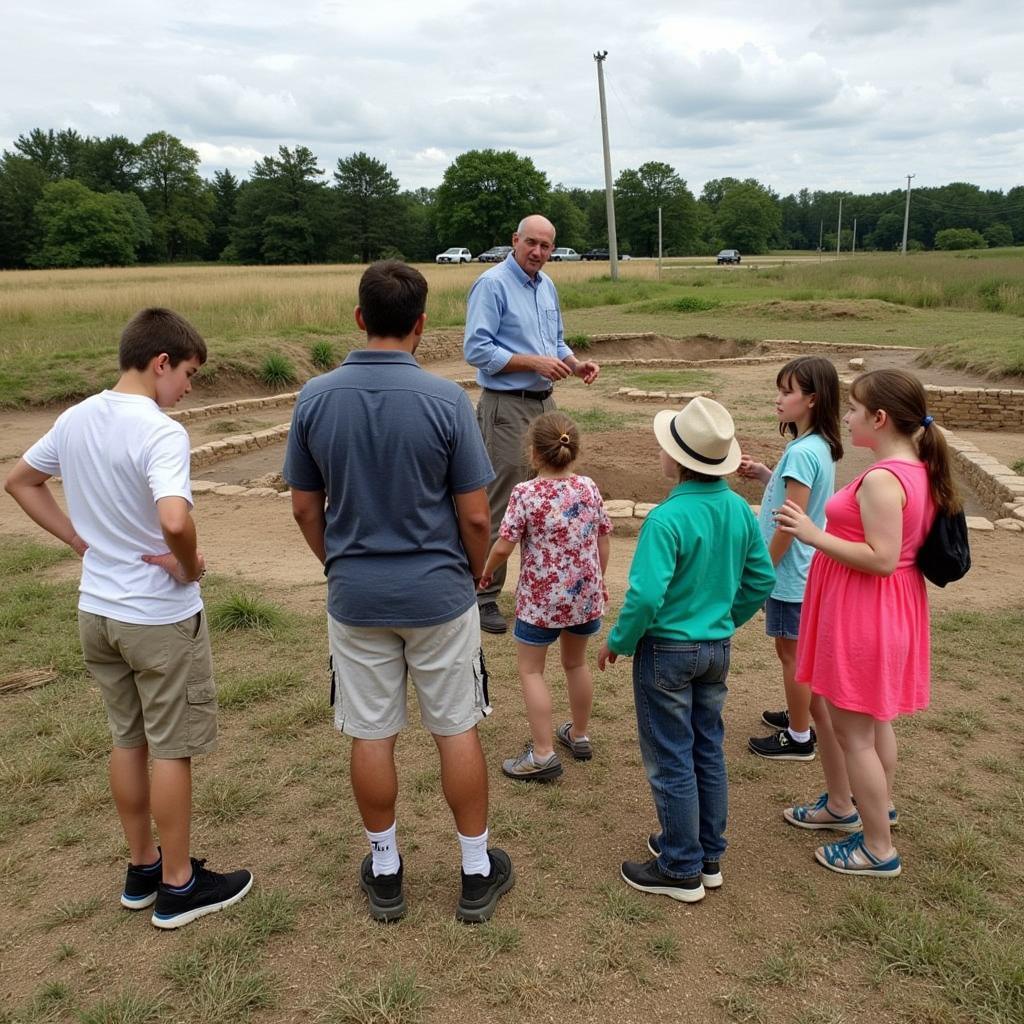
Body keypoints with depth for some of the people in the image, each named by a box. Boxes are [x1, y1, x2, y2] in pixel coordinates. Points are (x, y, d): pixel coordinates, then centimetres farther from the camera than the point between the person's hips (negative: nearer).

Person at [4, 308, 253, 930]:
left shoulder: (74, 420, 2)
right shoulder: (161, 432, -22)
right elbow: (174, 520, -38)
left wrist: (79, 539, 11)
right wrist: (189, 568, -18)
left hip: (97, 611, 8)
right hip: (161, 619, -7)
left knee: (128, 740, 20)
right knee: (172, 749, 8)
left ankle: (142, 869, 35)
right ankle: (178, 886, 22)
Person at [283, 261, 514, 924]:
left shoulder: (315, 398, -6)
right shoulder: (445, 399, -14)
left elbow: (305, 507, 2)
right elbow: (475, 515, -11)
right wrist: (474, 574, 8)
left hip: (355, 595, 2)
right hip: (438, 593, -2)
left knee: (371, 735, 14)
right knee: (457, 731, 12)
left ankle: (385, 872, 30)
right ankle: (477, 873, 26)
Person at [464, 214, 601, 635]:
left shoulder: (547, 286, 14)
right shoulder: (491, 284, -11)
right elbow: (477, 350, -18)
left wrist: (575, 364, 1)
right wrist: (534, 363, -20)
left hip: (545, 403, 8)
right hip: (507, 407, -8)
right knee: (498, 505, -6)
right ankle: (482, 596, 3)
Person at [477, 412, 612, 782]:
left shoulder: (525, 493, -17)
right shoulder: (589, 488, -3)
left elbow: (503, 547, -17)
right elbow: (603, 540, 5)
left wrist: (486, 572, 3)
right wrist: (598, 579, 20)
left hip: (541, 598, -5)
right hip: (585, 594, 5)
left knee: (530, 669, 9)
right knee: (576, 662, 23)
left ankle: (543, 754, 7)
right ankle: (579, 736, 37)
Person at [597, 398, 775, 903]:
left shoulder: (667, 519, -25)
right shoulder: (739, 510, -3)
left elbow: (646, 597, -29)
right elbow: (762, 579, 6)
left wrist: (617, 642, -12)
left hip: (667, 652, -7)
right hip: (718, 650, 7)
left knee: (672, 761, 8)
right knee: (708, 752, 20)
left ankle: (682, 870, 22)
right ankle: (708, 854, 35)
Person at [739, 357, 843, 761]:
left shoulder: (802, 452, -24)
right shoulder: (819, 446, 5)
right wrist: (763, 474, 3)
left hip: (790, 573, -9)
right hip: (803, 567, 9)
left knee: (791, 652, 5)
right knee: (794, 651, 22)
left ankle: (799, 739, 19)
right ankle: (798, 715, 39)